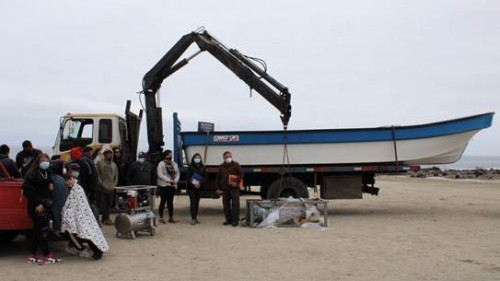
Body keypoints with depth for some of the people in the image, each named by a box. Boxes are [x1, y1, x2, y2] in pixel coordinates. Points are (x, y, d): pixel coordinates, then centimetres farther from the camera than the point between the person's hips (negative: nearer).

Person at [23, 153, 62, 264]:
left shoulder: (47, 172, 13)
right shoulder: (32, 173, -11)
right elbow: (27, 189, -17)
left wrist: (51, 184, 0)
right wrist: (37, 203, -20)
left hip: (45, 206, 8)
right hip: (37, 207, -8)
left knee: (38, 231, 12)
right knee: (42, 231, -4)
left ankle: (32, 255, 19)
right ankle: (47, 255, 1)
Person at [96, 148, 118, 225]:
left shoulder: (114, 164, 15)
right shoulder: (100, 162, 1)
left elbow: (116, 175, 18)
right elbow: (97, 174, -4)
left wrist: (114, 184, 5)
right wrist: (101, 183, -11)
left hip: (111, 188, 5)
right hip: (102, 188, -5)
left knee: (109, 204, 6)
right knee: (102, 204, -6)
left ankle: (106, 218, 12)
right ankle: (105, 218, -1)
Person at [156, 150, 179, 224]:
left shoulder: (174, 164, 15)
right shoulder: (161, 164, -4)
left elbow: (177, 174, 11)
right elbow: (160, 175, -12)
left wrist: (175, 180, -8)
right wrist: (169, 180, -17)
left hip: (172, 185, 5)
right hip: (163, 185, -5)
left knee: (170, 201, 9)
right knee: (163, 201, -3)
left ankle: (171, 217, 14)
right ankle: (161, 217, 2)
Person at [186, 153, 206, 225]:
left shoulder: (203, 167, 6)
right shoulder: (190, 167, -2)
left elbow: (205, 177, 2)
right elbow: (188, 177, -6)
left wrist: (200, 183, -14)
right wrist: (193, 184, -18)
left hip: (199, 187, 3)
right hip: (191, 187, -3)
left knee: (197, 202, 7)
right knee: (192, 202, -8)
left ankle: (195, 217, 17)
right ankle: (193, 218, -8)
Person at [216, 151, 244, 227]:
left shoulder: (236, 165, 0)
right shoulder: (221, 167, 14)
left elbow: (241, 174, -5)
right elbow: (218, 178, 17)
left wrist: (237, 182, -16)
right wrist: (218, 188, 11)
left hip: (234, 188, -5)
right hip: (224, 189, 5)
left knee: (235, 204, -6)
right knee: (226, 205, 7)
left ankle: (235, 220, -5)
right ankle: (228, 220, 16)